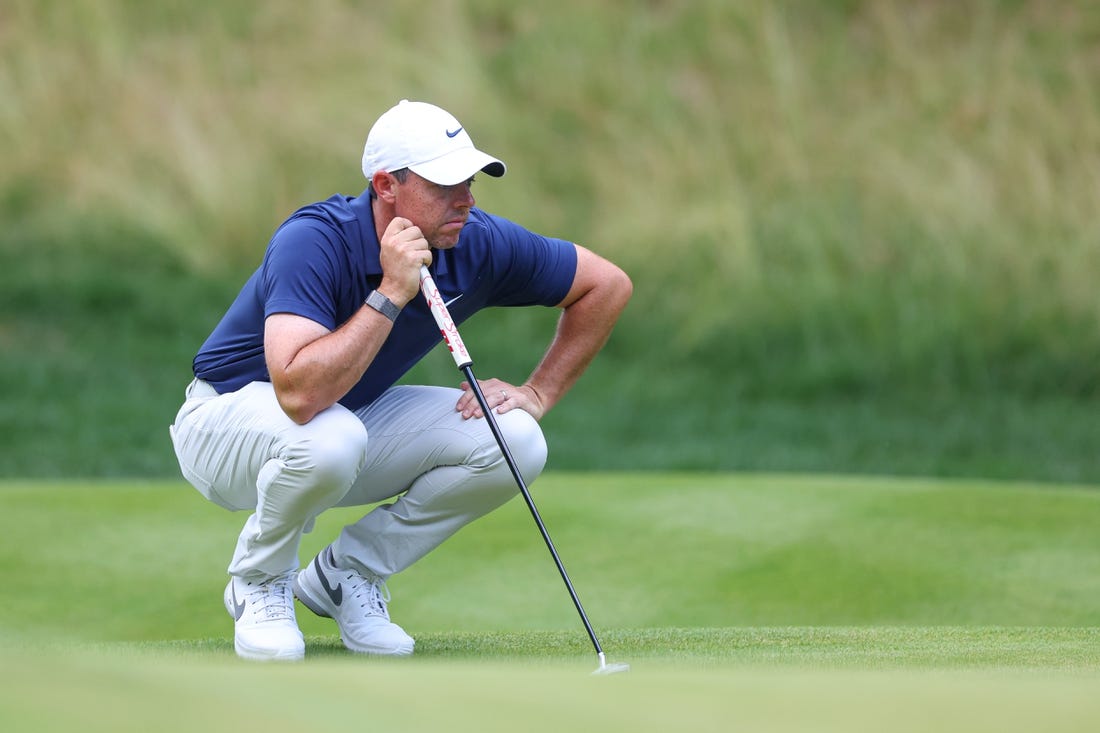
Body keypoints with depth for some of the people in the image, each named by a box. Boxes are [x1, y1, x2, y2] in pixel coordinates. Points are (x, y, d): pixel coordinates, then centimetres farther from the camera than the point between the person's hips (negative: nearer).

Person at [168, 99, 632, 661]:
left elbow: (607, 285, 1)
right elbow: (300, 393, -45)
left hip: (355, 415, 6)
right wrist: (391, 294, -42)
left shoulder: (479, 245, -15)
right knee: (331, 439, -41)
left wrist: (537, 394, -5)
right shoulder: (313, 242, -32)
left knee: (515, 442, -16)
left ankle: (347, 573, 2)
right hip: (229, 414, -6)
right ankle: (258, 585, -9)